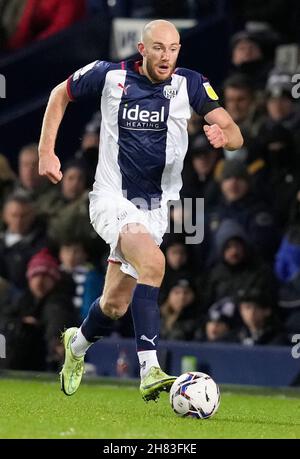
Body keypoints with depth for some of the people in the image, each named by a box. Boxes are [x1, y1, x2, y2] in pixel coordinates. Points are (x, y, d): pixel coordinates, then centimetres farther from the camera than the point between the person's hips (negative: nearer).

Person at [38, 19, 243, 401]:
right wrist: (46, 152, 3)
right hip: (112, 198, -3)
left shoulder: (190, 85, -6)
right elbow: (60, 94, 10)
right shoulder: (110, 76, -8)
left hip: (155, 206, 3)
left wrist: (222, 135, -34)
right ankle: (149, 371, -35)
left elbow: (235, 136, -10)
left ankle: (77, 344, 43)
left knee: (115, 305, 9)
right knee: (152, 262, -31)